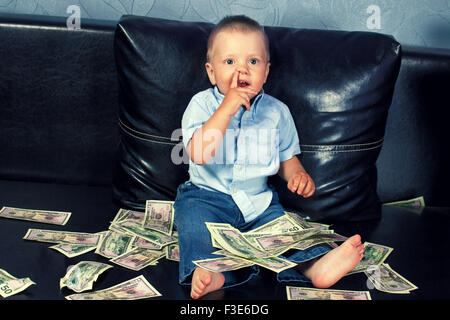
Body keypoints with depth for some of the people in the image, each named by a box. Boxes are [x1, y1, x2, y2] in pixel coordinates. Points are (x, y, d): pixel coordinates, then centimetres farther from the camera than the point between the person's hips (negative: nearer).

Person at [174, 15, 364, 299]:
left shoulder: (277, 111, 3)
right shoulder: (202, 104, -7)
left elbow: (286, 157, 15)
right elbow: (199, 155, -24)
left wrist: (298, 174, -10)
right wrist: (227, 108, -29)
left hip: (258, 200, 3)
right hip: (207, 195, -2)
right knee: (195, 220, -30)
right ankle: (206, 271, -49)